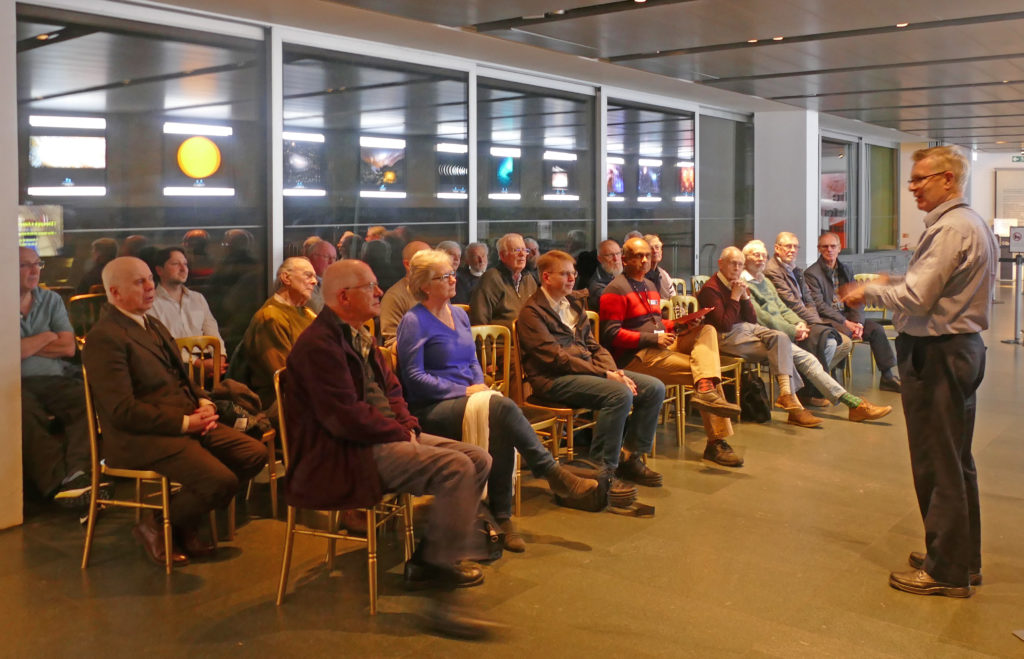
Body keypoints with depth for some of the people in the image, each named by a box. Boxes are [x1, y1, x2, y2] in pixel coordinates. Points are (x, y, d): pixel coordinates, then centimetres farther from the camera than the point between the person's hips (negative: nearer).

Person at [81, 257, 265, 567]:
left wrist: (204, 403, 2)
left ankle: (185, 521, 12)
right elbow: (122, 411, -20)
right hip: (140, 439, -10)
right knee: (222, 481, -25)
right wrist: (185, 422, -18)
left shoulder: (154, 325, 17)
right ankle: (156, 527, 3)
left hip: (189, 423, 10)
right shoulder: (103, 338, -14)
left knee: (255, 454, -2)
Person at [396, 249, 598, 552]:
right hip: (432, 410, -7)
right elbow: (414, 378, -12)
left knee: (501, 429, -28)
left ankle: (501, 516, -24)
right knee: (502, 407, -31)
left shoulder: (460, 315, 17)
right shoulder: (414, 322, -6)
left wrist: (480, 385, -1)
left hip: (465, 399, 7)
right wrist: (465, 391, -15)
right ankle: (553, 473, -21)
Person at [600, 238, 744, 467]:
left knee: (707, 330, -12)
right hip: (636, 357, -9)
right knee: (699, 368, -21)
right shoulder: (616, 290, -6)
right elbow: (611, 334, -14)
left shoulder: (649, 286, 25)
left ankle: (706, 388, -35)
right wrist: (652, 338, -18)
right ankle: (716, 442, -22)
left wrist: (677, 326, 9)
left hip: (659, 345, 9)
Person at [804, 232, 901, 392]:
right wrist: (845, 323, -19)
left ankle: (887, 377, -5)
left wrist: (858, 322, -9)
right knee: (844, 333, -35)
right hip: (825, 319, -6)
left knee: (876, 329, -12)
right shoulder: (811, 273, -5)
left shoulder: (845, 270, 15)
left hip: (847, 316, 6)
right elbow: (818, 305, -14)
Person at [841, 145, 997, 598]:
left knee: (937, 464, -2)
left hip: (936, 355, -11)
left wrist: (871, 291, -8)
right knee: (956, 460, 18)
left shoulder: (949, 229, -18)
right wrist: (895, 283, 10)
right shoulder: (975, 225, 15)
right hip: (964, 346, 11)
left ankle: (945, 570, 8)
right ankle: (964, 559, 29)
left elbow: (917, 300, -23)